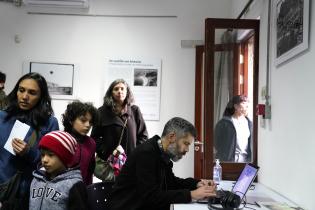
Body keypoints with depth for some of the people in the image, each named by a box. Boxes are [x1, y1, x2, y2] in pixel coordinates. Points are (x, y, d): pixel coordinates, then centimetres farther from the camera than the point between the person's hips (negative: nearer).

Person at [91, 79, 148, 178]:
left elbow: (143, 135, 10)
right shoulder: (102, 112, 5)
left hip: (132, 161, 1)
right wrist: (104, 152, -8)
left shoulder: (135, 110, 9)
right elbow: (95, 137, 3)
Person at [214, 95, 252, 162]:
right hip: (229, 160, -5)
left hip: (245, 160, 5)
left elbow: (252, 143, 15)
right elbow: (218, 143, -4)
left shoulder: (249, 123, 12)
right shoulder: (225, 123, -5)